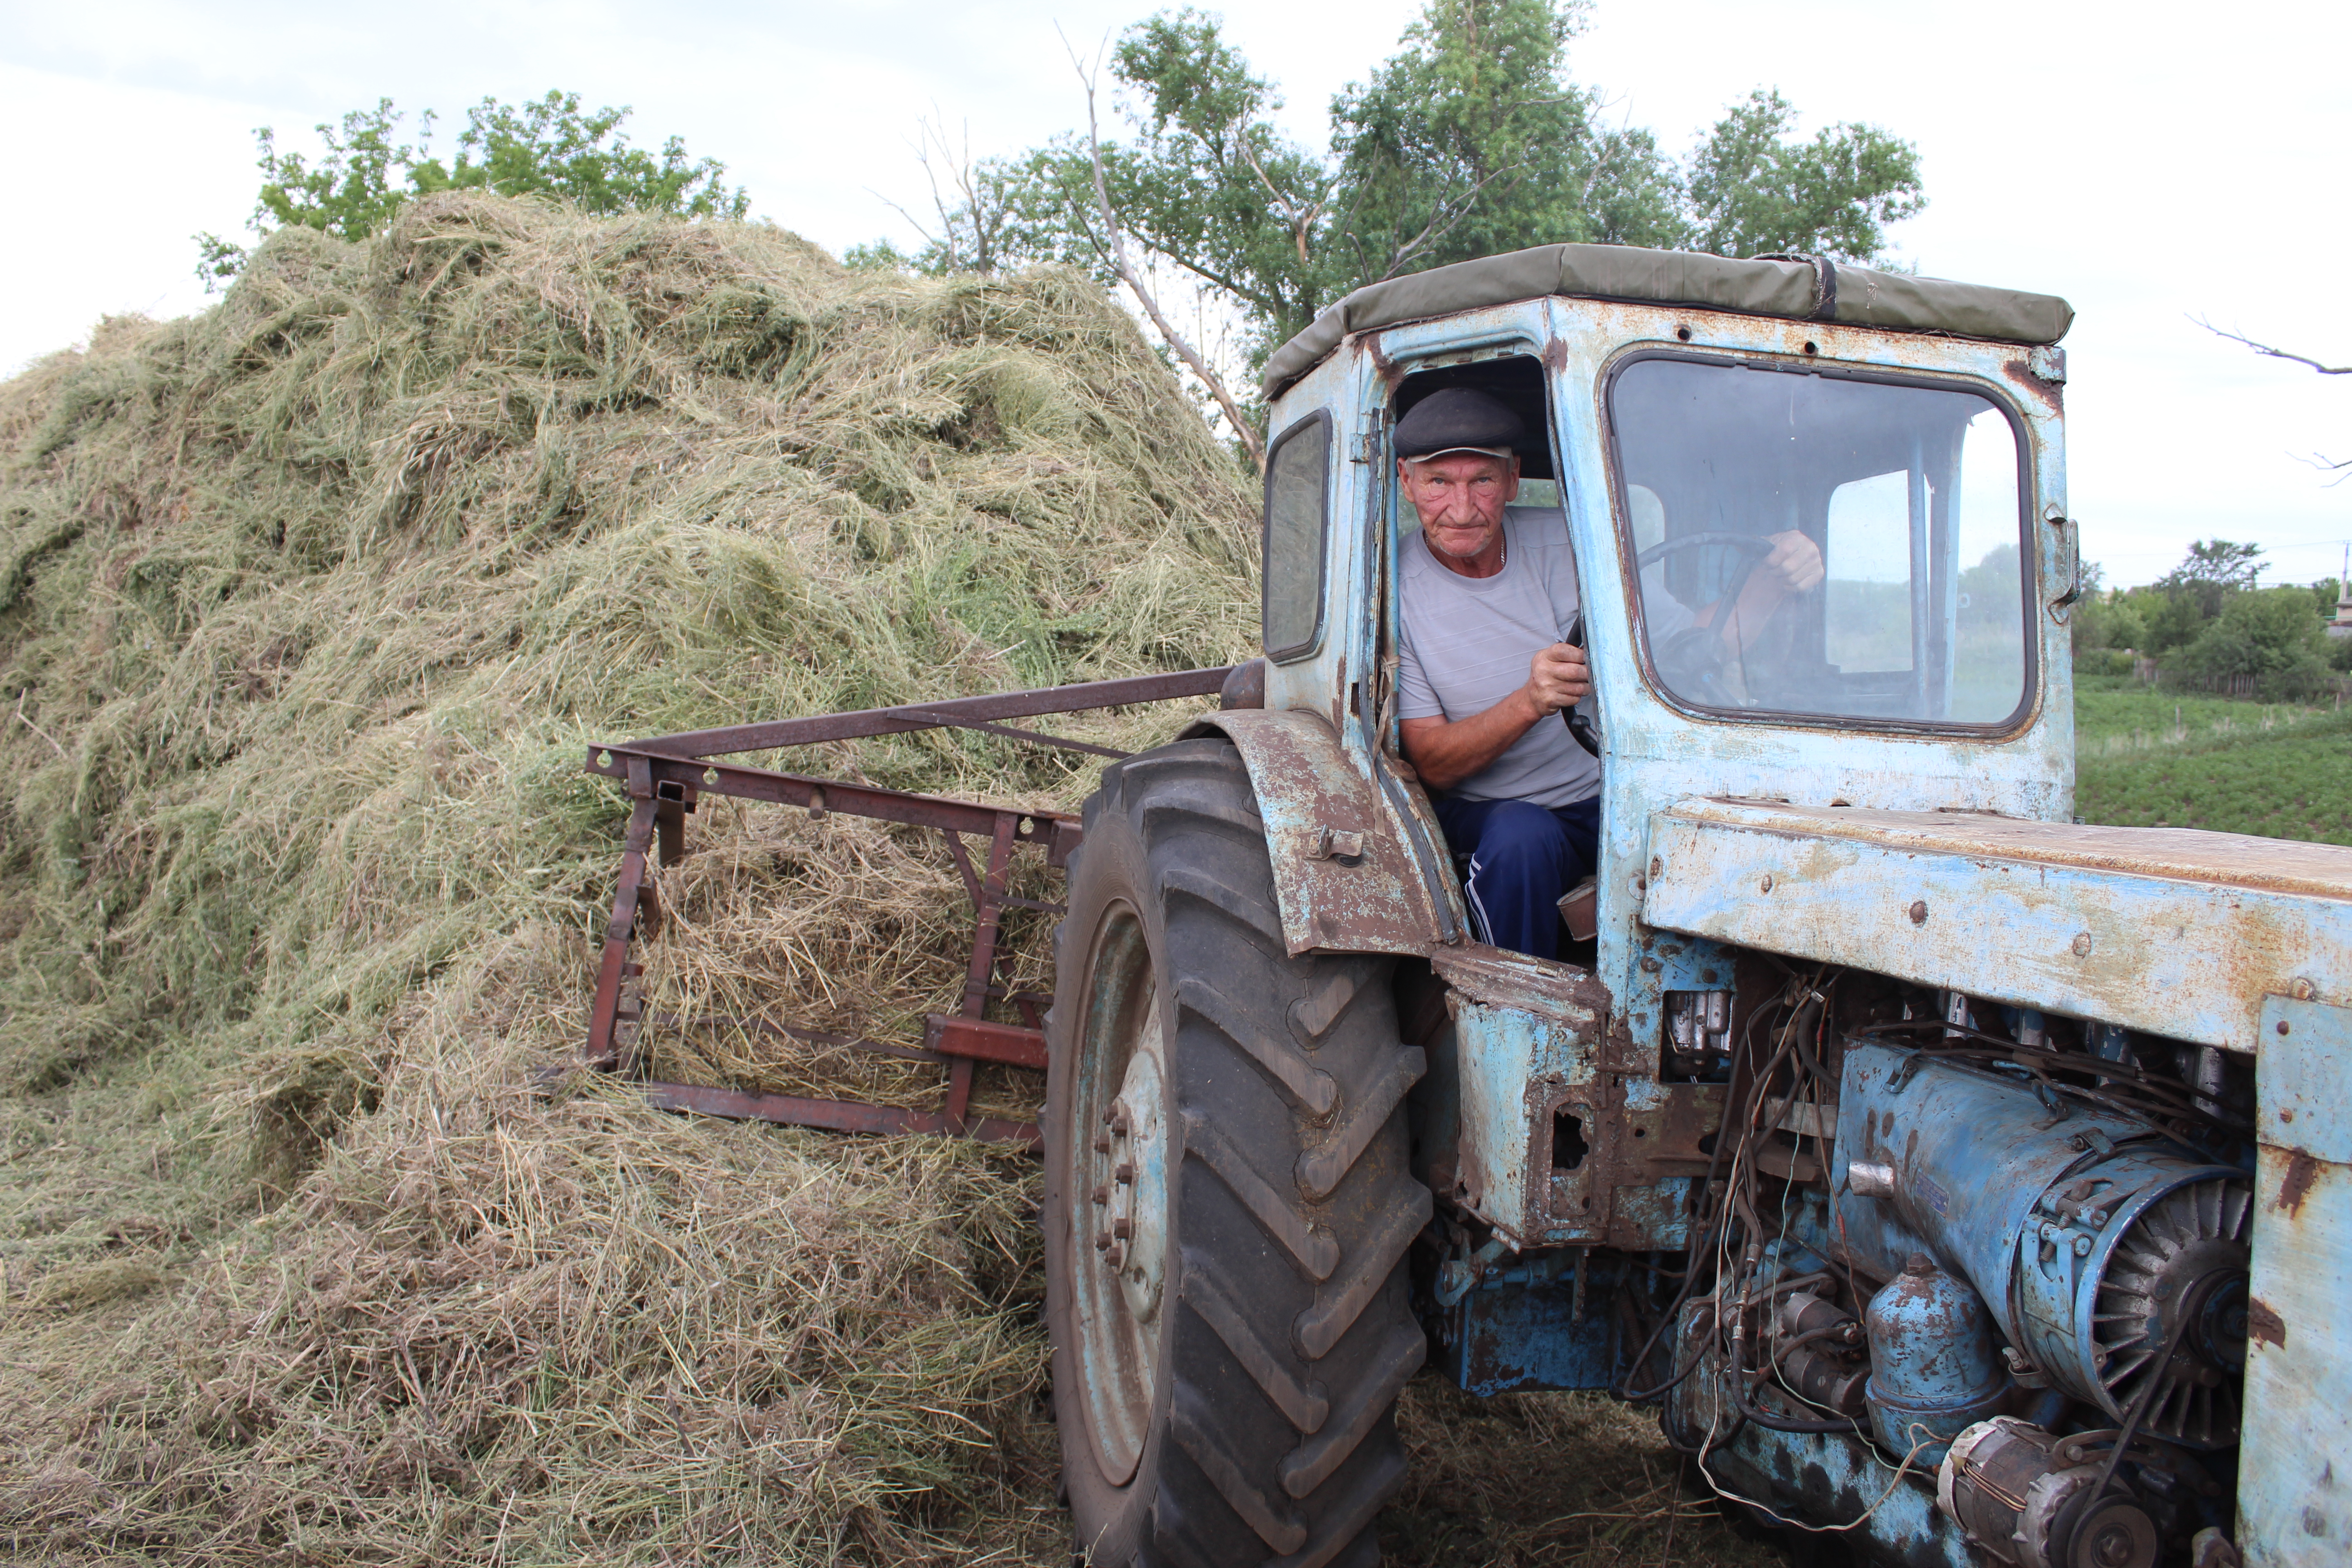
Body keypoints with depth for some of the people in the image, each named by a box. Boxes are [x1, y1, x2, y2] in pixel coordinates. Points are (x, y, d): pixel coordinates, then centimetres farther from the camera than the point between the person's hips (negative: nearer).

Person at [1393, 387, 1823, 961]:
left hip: (1611, 799, 3)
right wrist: (1529, 702, -31)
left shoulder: (1568, 542, -2)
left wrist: (1768, 585, -18)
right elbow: (1432, 766, -14)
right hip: (1484, 811, -3)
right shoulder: (1395, 589, -10)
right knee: (1522, 838, -35)